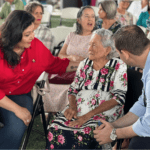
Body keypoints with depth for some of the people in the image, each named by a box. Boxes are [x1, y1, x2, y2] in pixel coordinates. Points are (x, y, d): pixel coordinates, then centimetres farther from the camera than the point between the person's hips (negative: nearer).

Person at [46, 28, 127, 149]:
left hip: (104, 113, -4)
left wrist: (88, 115, -16)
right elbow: (73, 89, 17)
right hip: (77, 111, 4)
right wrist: (72, 106, -7)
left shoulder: (119, 67, 0)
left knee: (82, 134, -34)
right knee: (55, 129, -25)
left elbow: (119, 98, -9)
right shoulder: (84, 64, 15)